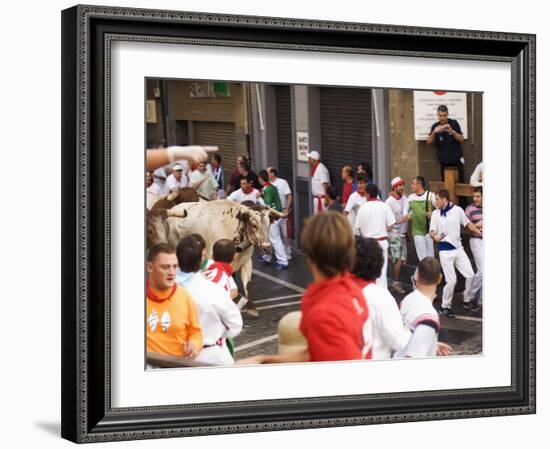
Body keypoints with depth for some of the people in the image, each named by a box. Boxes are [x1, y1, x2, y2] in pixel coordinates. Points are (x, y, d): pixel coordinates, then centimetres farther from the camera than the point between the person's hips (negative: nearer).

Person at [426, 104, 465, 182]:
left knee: (460, 181, -2)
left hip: (457, 158, -1)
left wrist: (452, 131, -21)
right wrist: (434, 132, -21)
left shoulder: (454, 123, -3)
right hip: (444, 160, 1)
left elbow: (461, 139, -5)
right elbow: (429, 142, -3)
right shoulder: (435, 126, 2)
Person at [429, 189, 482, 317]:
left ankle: (467, 300, 22)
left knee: (470, 275, 1)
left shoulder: (457, 210, 1)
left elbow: (468, 224, 13)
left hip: (458, 248, 3)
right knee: (451, 280, -7)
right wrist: (435, 236, -22)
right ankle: (445, 306, 8)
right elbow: (432, 231, -1)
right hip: (445, 250, -3)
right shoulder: (436, 214, 0)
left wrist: (480, 233, 8)